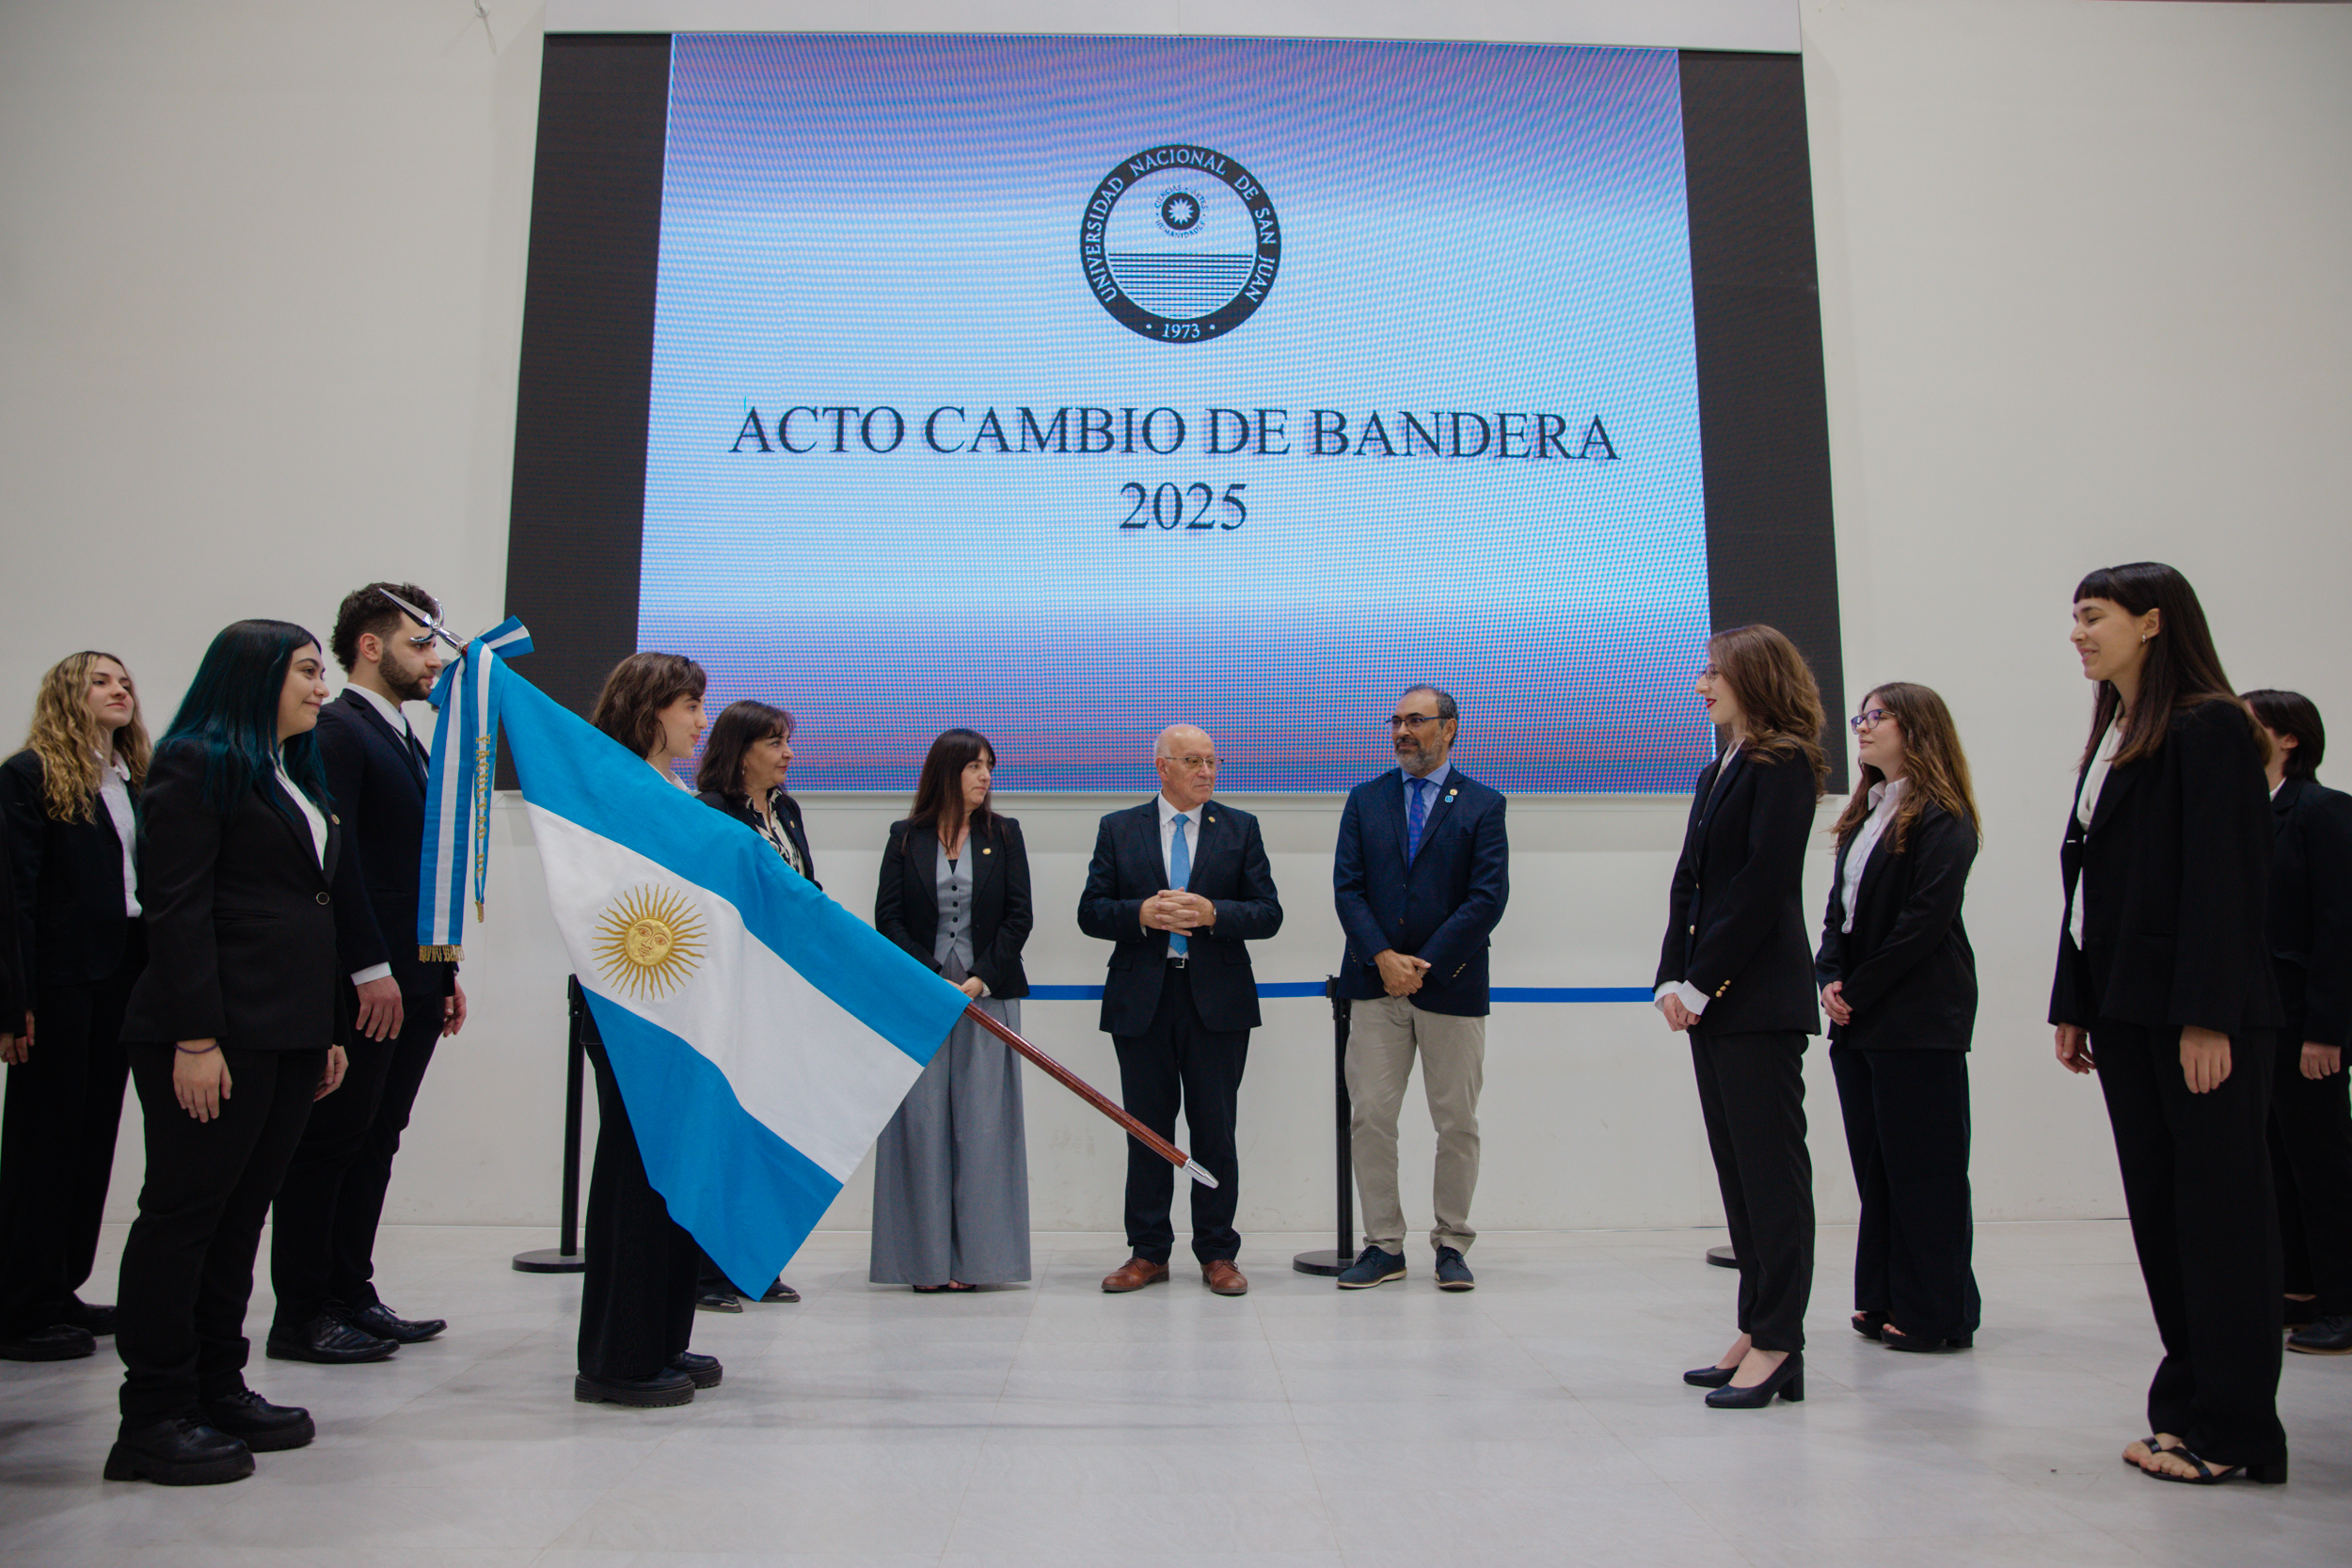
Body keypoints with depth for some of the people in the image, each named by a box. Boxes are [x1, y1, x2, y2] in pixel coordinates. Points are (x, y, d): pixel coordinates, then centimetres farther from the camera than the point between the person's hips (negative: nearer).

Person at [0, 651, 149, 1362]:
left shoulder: (137, 781, 14)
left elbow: (154, 880, 12)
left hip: (123, 976, 7)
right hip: (62, 979, -7)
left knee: (93, 1136, 11)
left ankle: (62, 1292, 21)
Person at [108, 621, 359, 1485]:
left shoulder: (299, 777, 20)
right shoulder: (198, 764, -5)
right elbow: (177, 907, -13)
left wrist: (328, 1029, 17)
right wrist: (196, 1037, -18)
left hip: (291, 1034, 8)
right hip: (219, 1033, -8)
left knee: (242, 1212, 12)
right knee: (184, 1211, -2)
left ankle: (220, 1389, 20)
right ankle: (155, 1418, 5)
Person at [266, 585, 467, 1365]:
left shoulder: (407, 742, 21)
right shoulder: (336, 732, -8)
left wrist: (446, 970, 17)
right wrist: (371, 969, -20)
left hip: (411, 981, 9)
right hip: (362, 984, -9)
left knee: (375, 1145, 12)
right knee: (329, 1145, -1)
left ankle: (350, 1297, 20)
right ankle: (302, 1315, 6)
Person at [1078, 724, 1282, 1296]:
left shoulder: (1241, 829, 7)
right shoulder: (1118, 829, 8)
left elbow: (1269, 913, 2)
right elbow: (1091, 912, 3)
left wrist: (1213, 914, -15)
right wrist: (1141, 914, -15)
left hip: (1217, 1000, 0)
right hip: (1141, 999, 1)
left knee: (1215, 1129, 3)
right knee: (1147, 1128, 7)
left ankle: (1218, 1254, 15)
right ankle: (1148, 1253, 18)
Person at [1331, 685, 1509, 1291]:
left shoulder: (1483, 804, 3)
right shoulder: (1365, 799, 11)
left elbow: (1488, 897, -6)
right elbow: (1347, 888, 3)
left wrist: (1424, 963, -12)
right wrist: (1384, 958, -11)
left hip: (1452, 985, -2)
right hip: (1376, 985, 2)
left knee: (1458, 1126, 5)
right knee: (1369, 1120, 1)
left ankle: (1451, 1244, 19)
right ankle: (1384, 1246, 12)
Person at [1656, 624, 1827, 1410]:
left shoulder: (1783, 765, -7)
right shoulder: (1717, 773, 19)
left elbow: (1763, 885, -15)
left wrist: (1703, 984, -14)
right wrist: (1672, 982, 4)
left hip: (1760, 999, -9)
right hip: (1711, 1001, 9)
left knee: (1771, 1166, -3)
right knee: (1738, 1167, 10)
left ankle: (1778, 1345, 3)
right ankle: (1756, 1333, 17)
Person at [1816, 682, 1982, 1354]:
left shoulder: (1941, 819, -8)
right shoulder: (1864, 815, 18)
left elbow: (1925, 919, -16)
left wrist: (1860, 991, -15)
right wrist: (1830, 978, -1)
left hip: (1919, 1021, -8)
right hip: (1858, 1022, 8)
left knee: (1923, 1168, -1)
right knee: (1874, 1165, 11)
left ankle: (1936, 1314, 8)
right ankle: (1884, 1300, 20)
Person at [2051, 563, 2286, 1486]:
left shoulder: (2208, 728, -9)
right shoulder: (2110, 740, 15)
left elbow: (2226, 881, -15)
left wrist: (2207, 1017, -19)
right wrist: (2072, 1007, 12)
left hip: (2202, 1011, -8)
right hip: (2127, 1011, 8)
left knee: (2221, 1210, 0)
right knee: (2159, 1210, 11)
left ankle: (2233, 1431, 9)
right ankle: (2187, 1407, 21)